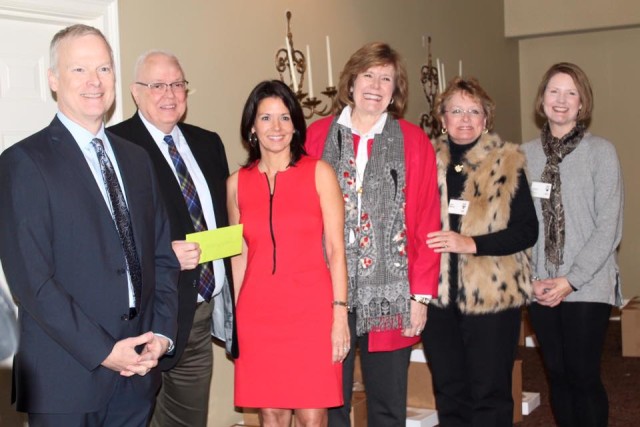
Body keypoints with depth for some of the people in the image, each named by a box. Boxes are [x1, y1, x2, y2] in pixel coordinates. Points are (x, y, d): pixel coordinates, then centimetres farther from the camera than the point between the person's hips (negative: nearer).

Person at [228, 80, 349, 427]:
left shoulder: (319, 173, 0)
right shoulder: (237, 183, 8)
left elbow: (335, 249, -2)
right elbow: (239, 255, 13)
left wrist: (340, 313, -8)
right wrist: (233, 318, 11)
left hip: (311, 309, -2)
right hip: (258, 313, 3)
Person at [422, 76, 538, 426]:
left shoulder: (508, 162, -2)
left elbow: (527, 230, -6)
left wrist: (471, 243, -17)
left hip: (492, 293, -3)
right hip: (438, 295, 3)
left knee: (490, 394, 4)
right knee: (448, 393, 13)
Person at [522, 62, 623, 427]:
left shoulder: (601, 151, -3)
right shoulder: (526, 154, 5)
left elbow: (609, 226, -7)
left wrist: (571, 280, -11)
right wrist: (532, 277, -5)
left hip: (587, 288, -3)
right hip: (541, 289, 3)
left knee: (584, 378, -1)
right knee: (558, 375, 10)